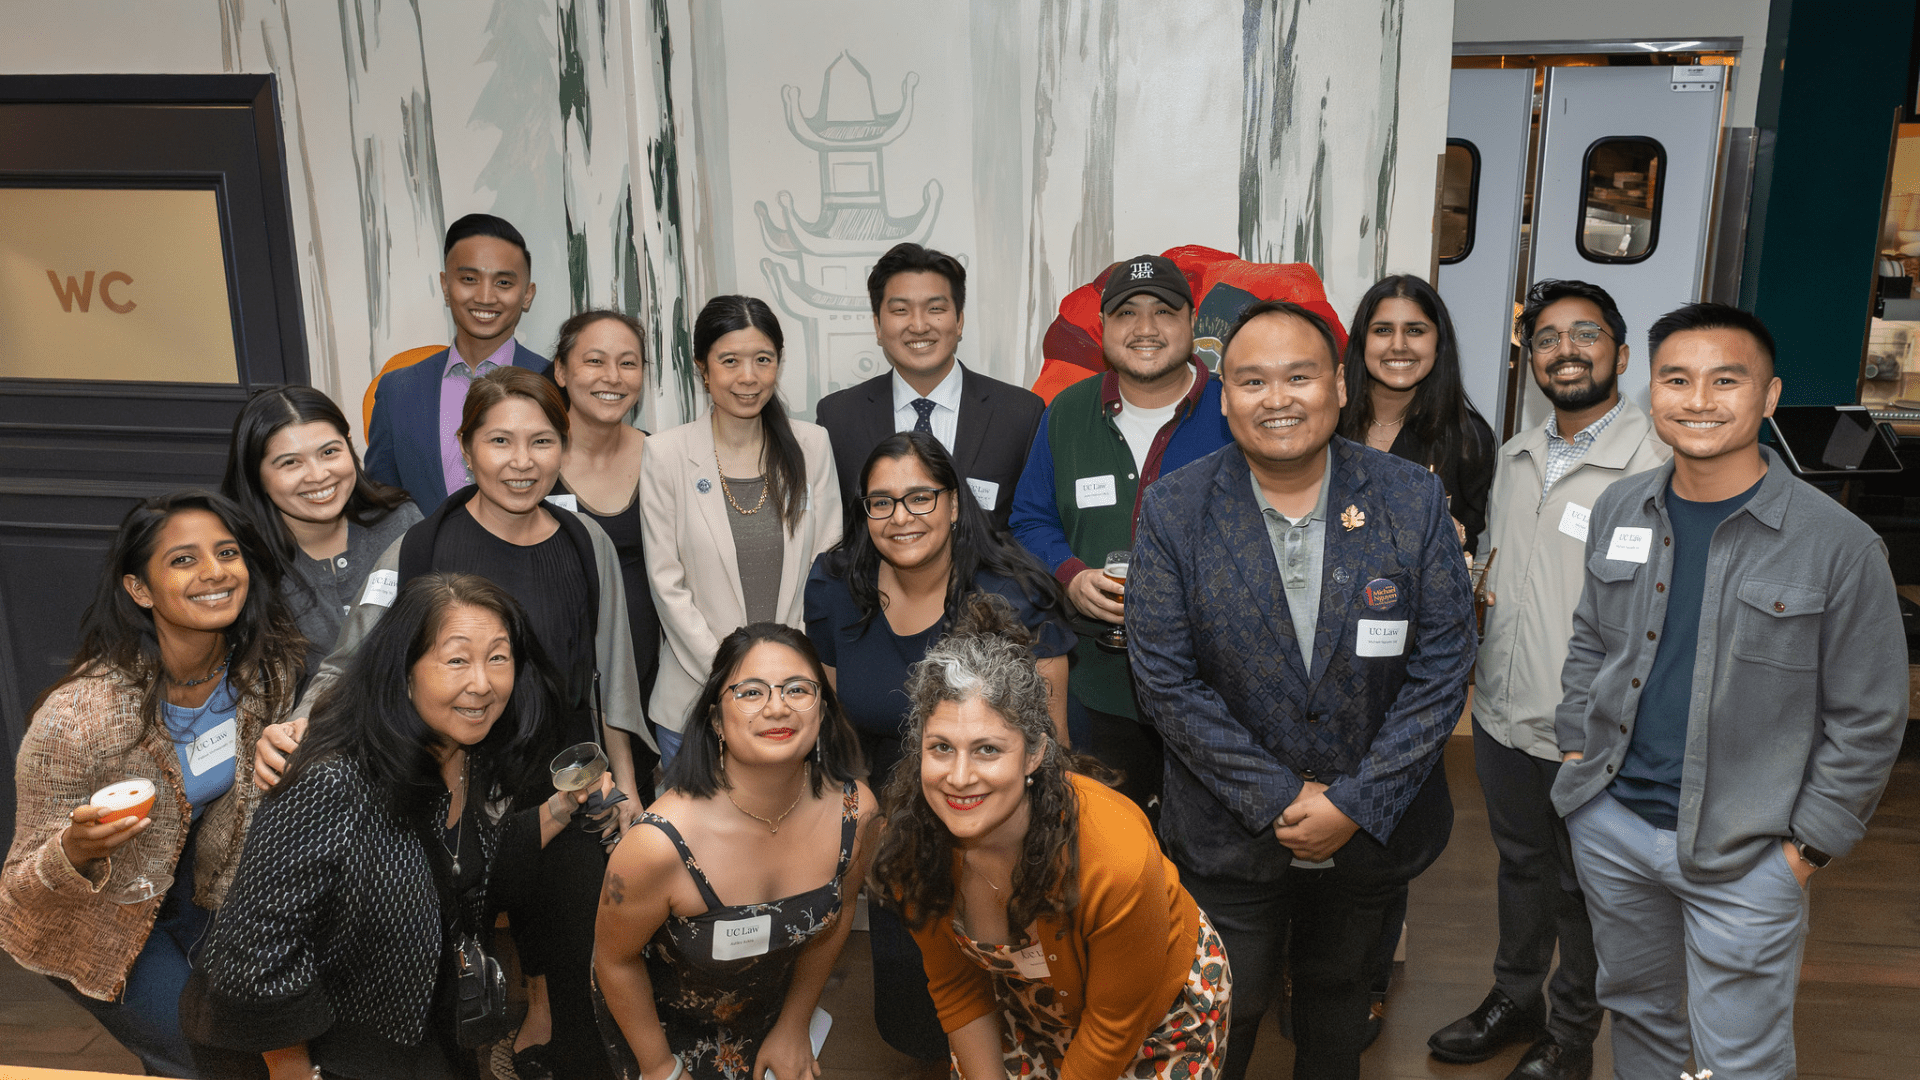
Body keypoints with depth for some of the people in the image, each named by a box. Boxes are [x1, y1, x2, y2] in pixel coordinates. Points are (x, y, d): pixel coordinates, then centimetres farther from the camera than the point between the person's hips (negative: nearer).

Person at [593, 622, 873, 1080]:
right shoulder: (660, 844, -37)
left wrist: (793, 1027, 6)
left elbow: (837, 911, -4)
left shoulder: (855, 811, -24)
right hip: (661, 1020, -3)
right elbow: (615, 958, -19)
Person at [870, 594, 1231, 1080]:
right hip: (1029, 1007, 3)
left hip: (1162, 1011, -3)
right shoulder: (911, 839, -25)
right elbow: (956, 986, -8)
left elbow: (1114, 1026, -23)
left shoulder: (1117, 857, -40)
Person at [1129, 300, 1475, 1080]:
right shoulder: (1174, 510, -12)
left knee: (1338, 984, 24)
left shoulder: (1414, 501, -9)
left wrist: (1355, 804, -14)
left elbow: (1442, 667, -9)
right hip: (1230, 832, -1)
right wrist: (1277, 800, -15)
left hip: (1372, 826, 2)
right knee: (1226, 1009, 14)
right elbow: (1167, 680, -13)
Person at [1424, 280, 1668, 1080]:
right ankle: (1514, 1000, 43)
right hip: (1502, 714, 6)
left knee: (1581, 891, 13)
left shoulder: (1657, 468, -17)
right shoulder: (1515, 456, 6)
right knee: (1519, 865, 23)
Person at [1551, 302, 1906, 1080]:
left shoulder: (1839, 544, -13)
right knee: (1636, 1015, 22)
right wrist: (1577, 748, 8)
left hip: (1743, 856, -4)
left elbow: (1868, 718, -7)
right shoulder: (1618, 509, 1)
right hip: (1609, 823, 4)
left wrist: (1808, 845, -8)